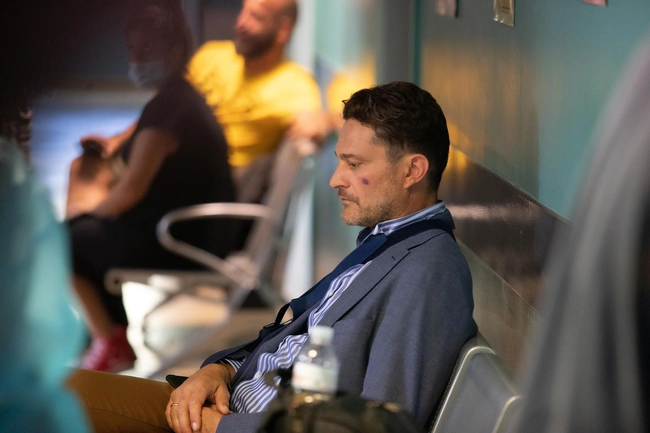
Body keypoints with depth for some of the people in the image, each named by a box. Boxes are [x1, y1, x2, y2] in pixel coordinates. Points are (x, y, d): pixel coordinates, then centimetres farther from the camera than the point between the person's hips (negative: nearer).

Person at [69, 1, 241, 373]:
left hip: (178, 245, -10)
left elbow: (131, 189, -19)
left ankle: (109, 343, 8)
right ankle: (116, 339, 20)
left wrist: (92, 216, -1)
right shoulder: (186, 98, 14)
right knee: (91, 234, 22)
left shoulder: (167, 106, -18)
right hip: (201, 235, 10)